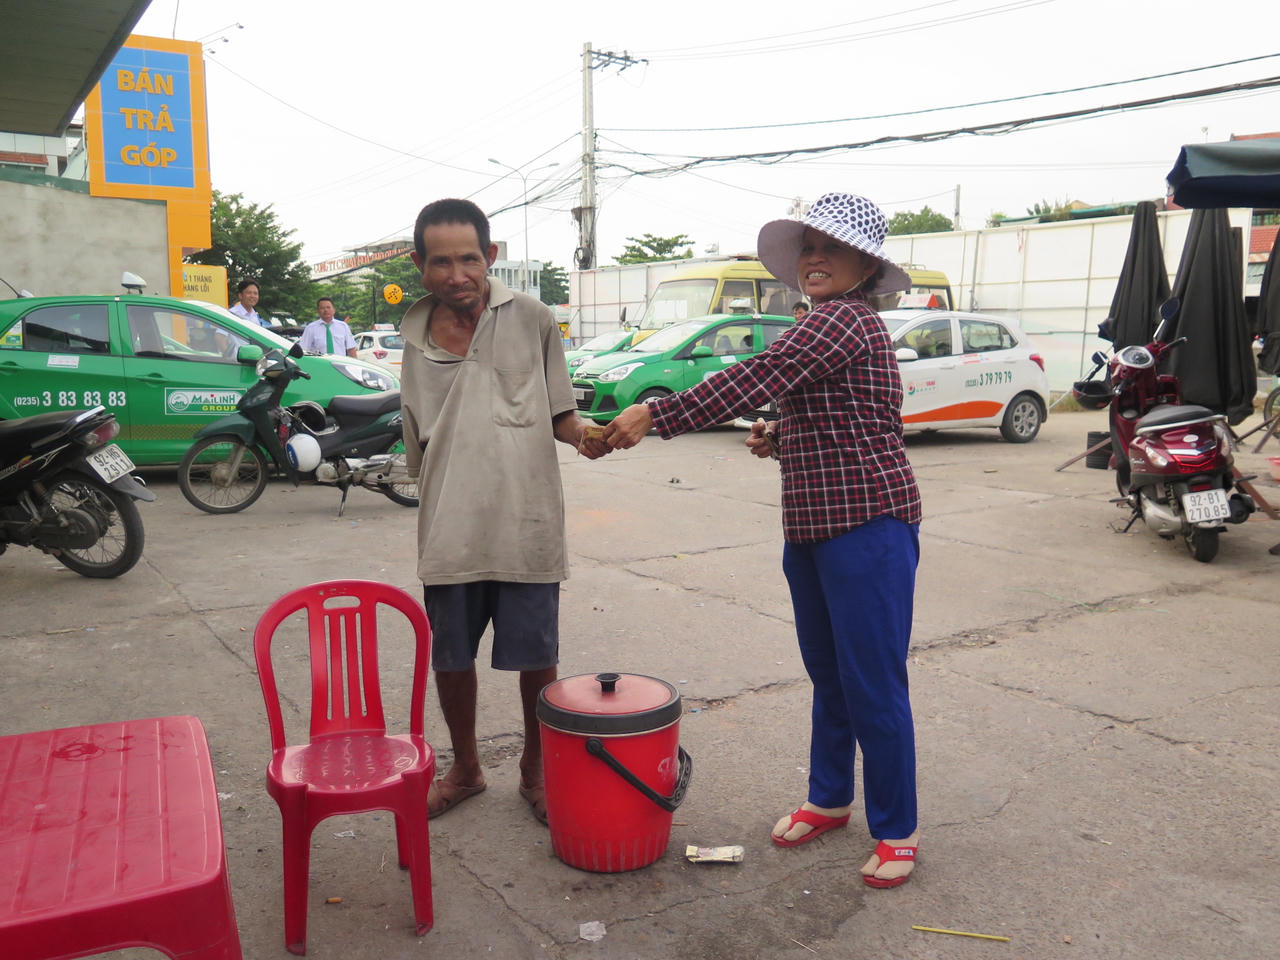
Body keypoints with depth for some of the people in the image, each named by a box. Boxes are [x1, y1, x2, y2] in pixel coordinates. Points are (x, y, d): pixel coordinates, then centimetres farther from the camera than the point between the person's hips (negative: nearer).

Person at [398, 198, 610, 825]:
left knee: (536, 659, 6)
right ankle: (465, 768, 37)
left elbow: (557, 412, 7)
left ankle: (536, 770, 30)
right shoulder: (417, 339, 8)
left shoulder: (531, 320, 1)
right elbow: (420, 447, 13)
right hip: (449, 531, 3)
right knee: (449, 657, 13)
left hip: (526, 524, -2)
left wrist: (582, 433, -14)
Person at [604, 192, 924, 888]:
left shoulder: (844, 318, -14)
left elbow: (754, 380, -25)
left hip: (867, 526, -10)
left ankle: (896, 830, 17)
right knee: (827, 675, 19)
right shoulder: (825, 325, 18)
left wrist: (656, 414, -23)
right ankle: (829, 800, 35)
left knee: (873, 685, 0)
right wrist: (782, 440, 7)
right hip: (813, 527, 10)